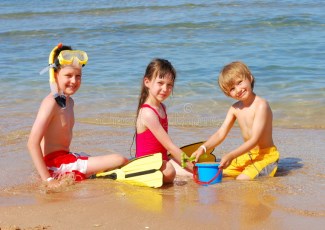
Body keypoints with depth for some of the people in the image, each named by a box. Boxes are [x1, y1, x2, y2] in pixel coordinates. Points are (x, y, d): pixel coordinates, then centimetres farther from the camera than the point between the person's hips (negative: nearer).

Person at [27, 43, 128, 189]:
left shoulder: (69, 101, 13)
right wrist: (48, 180, -24)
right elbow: (32, 143, -21)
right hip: (56, 164, -10)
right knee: (120, 160, -18)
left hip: (66, 158, 10)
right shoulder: (51, 102, -15)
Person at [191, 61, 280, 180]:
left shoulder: (261, 105, -19)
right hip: (247, 156, 8)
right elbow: (220, 134, 2)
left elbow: (254, 140, -24)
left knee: (242, 179, -30)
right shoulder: (235, 108, 6)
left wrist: (230, 155, -32)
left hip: (266, 157, -8)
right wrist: (203, 148, -17)